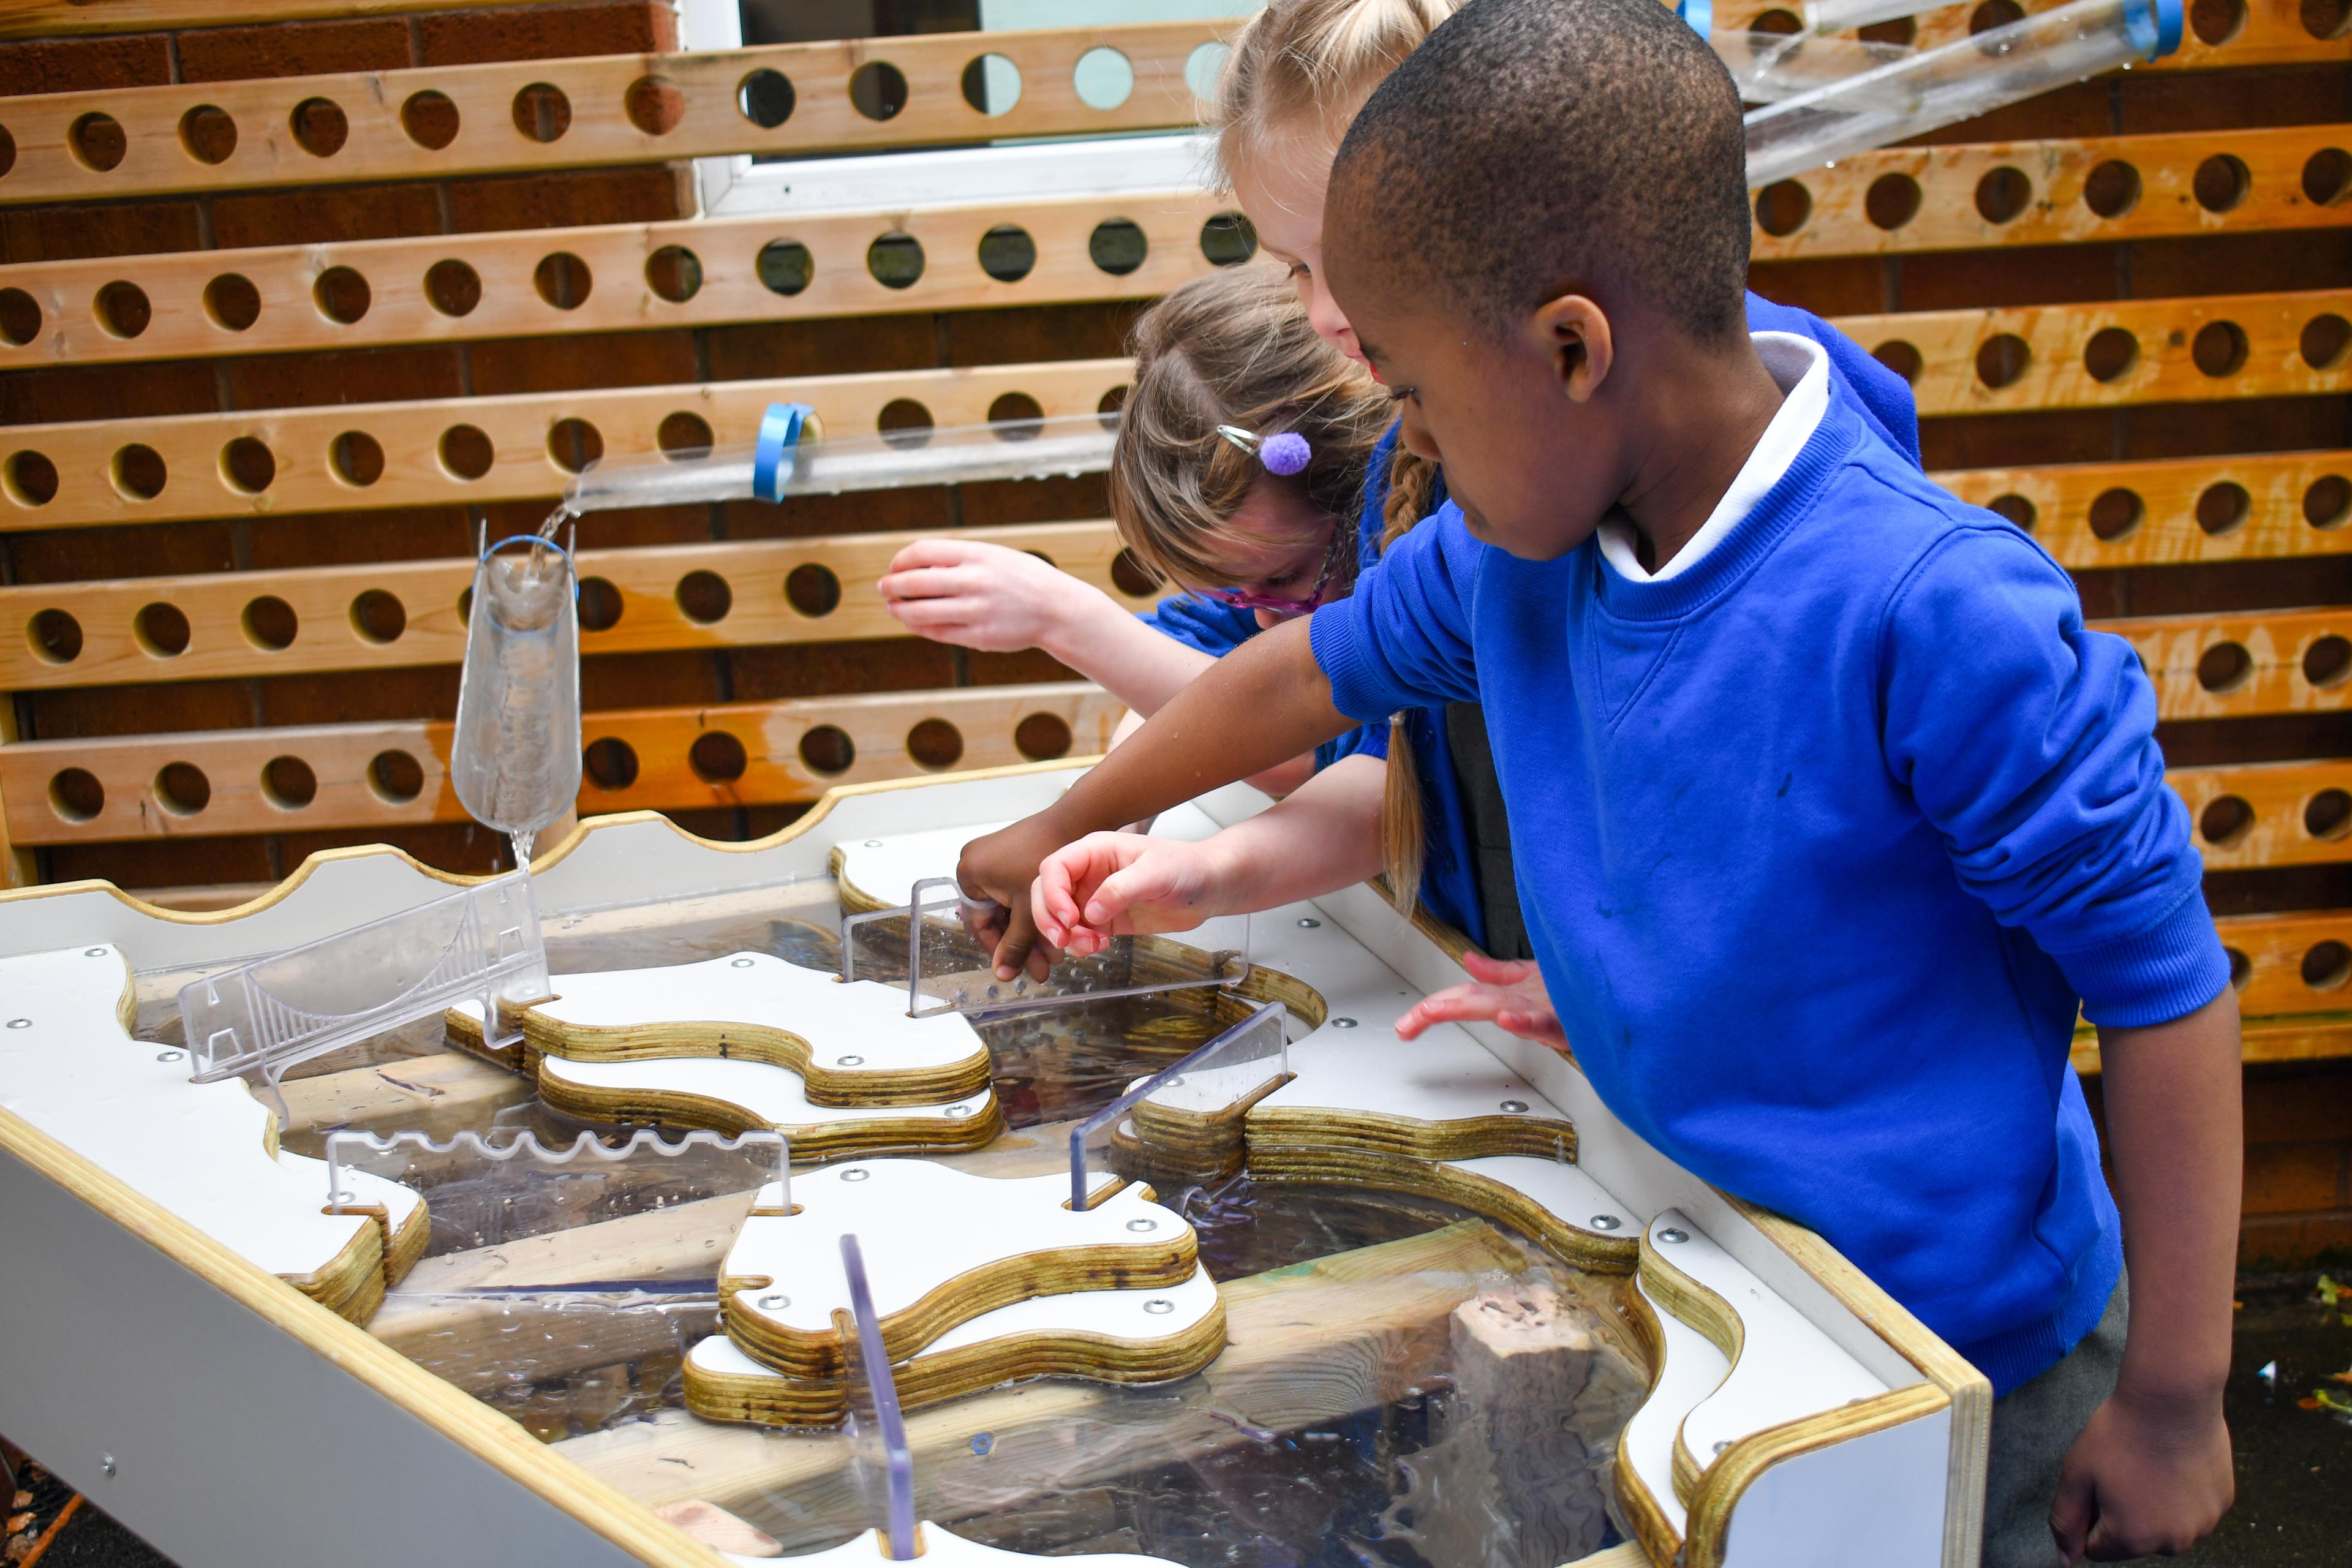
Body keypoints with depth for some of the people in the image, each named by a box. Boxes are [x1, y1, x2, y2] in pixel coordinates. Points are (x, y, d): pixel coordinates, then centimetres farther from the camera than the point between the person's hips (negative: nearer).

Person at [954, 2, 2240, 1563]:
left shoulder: (1933, 614, -30)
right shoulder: (1514, 554, -9)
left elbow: (2166, 979, -23)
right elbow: (1316, 669, 11)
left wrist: (2174, 1397, -16)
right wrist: (1075, 827, 23)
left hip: (1964, 1368, -6)